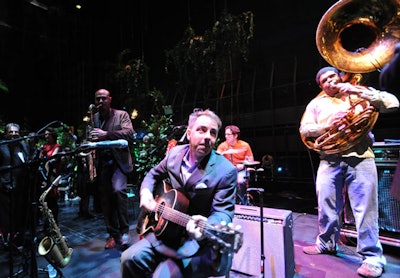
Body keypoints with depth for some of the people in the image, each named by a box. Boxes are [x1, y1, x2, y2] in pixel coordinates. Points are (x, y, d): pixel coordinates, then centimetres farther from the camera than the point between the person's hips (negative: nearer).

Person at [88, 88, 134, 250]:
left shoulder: (121, 115, 2)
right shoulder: (93, 118, 15)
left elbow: (129, 134, -12)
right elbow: (89, 138, 20)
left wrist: (106, 135, -22)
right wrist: (91, 140, -5)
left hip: (118, 160, -4)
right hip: (101, 162, 5)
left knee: (118, 190, -24)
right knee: (105, 199, 6)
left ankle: (124, 231, -6)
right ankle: (113, 234, 21)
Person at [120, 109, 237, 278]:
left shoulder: (226, 171, -18)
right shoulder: (175, 153, -1)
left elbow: (223, 212, -19)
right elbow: (154, 174, 16)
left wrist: (207, 227, -41)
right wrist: (146, 193, -4)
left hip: (200, 240, -5)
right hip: (166, 229, 5)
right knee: (130, 259, -5)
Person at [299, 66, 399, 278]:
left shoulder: (359, 92, 13)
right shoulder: (316, 103, 15)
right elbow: (304, 129, 5)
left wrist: (358, 91, -9)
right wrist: (326, 126, -12)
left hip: (360, 157, -1)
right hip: (329, 160, 2)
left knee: (365, 208, -2)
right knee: (327, 206, 7)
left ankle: (372, 257, 12)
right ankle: (326, 244, 26)